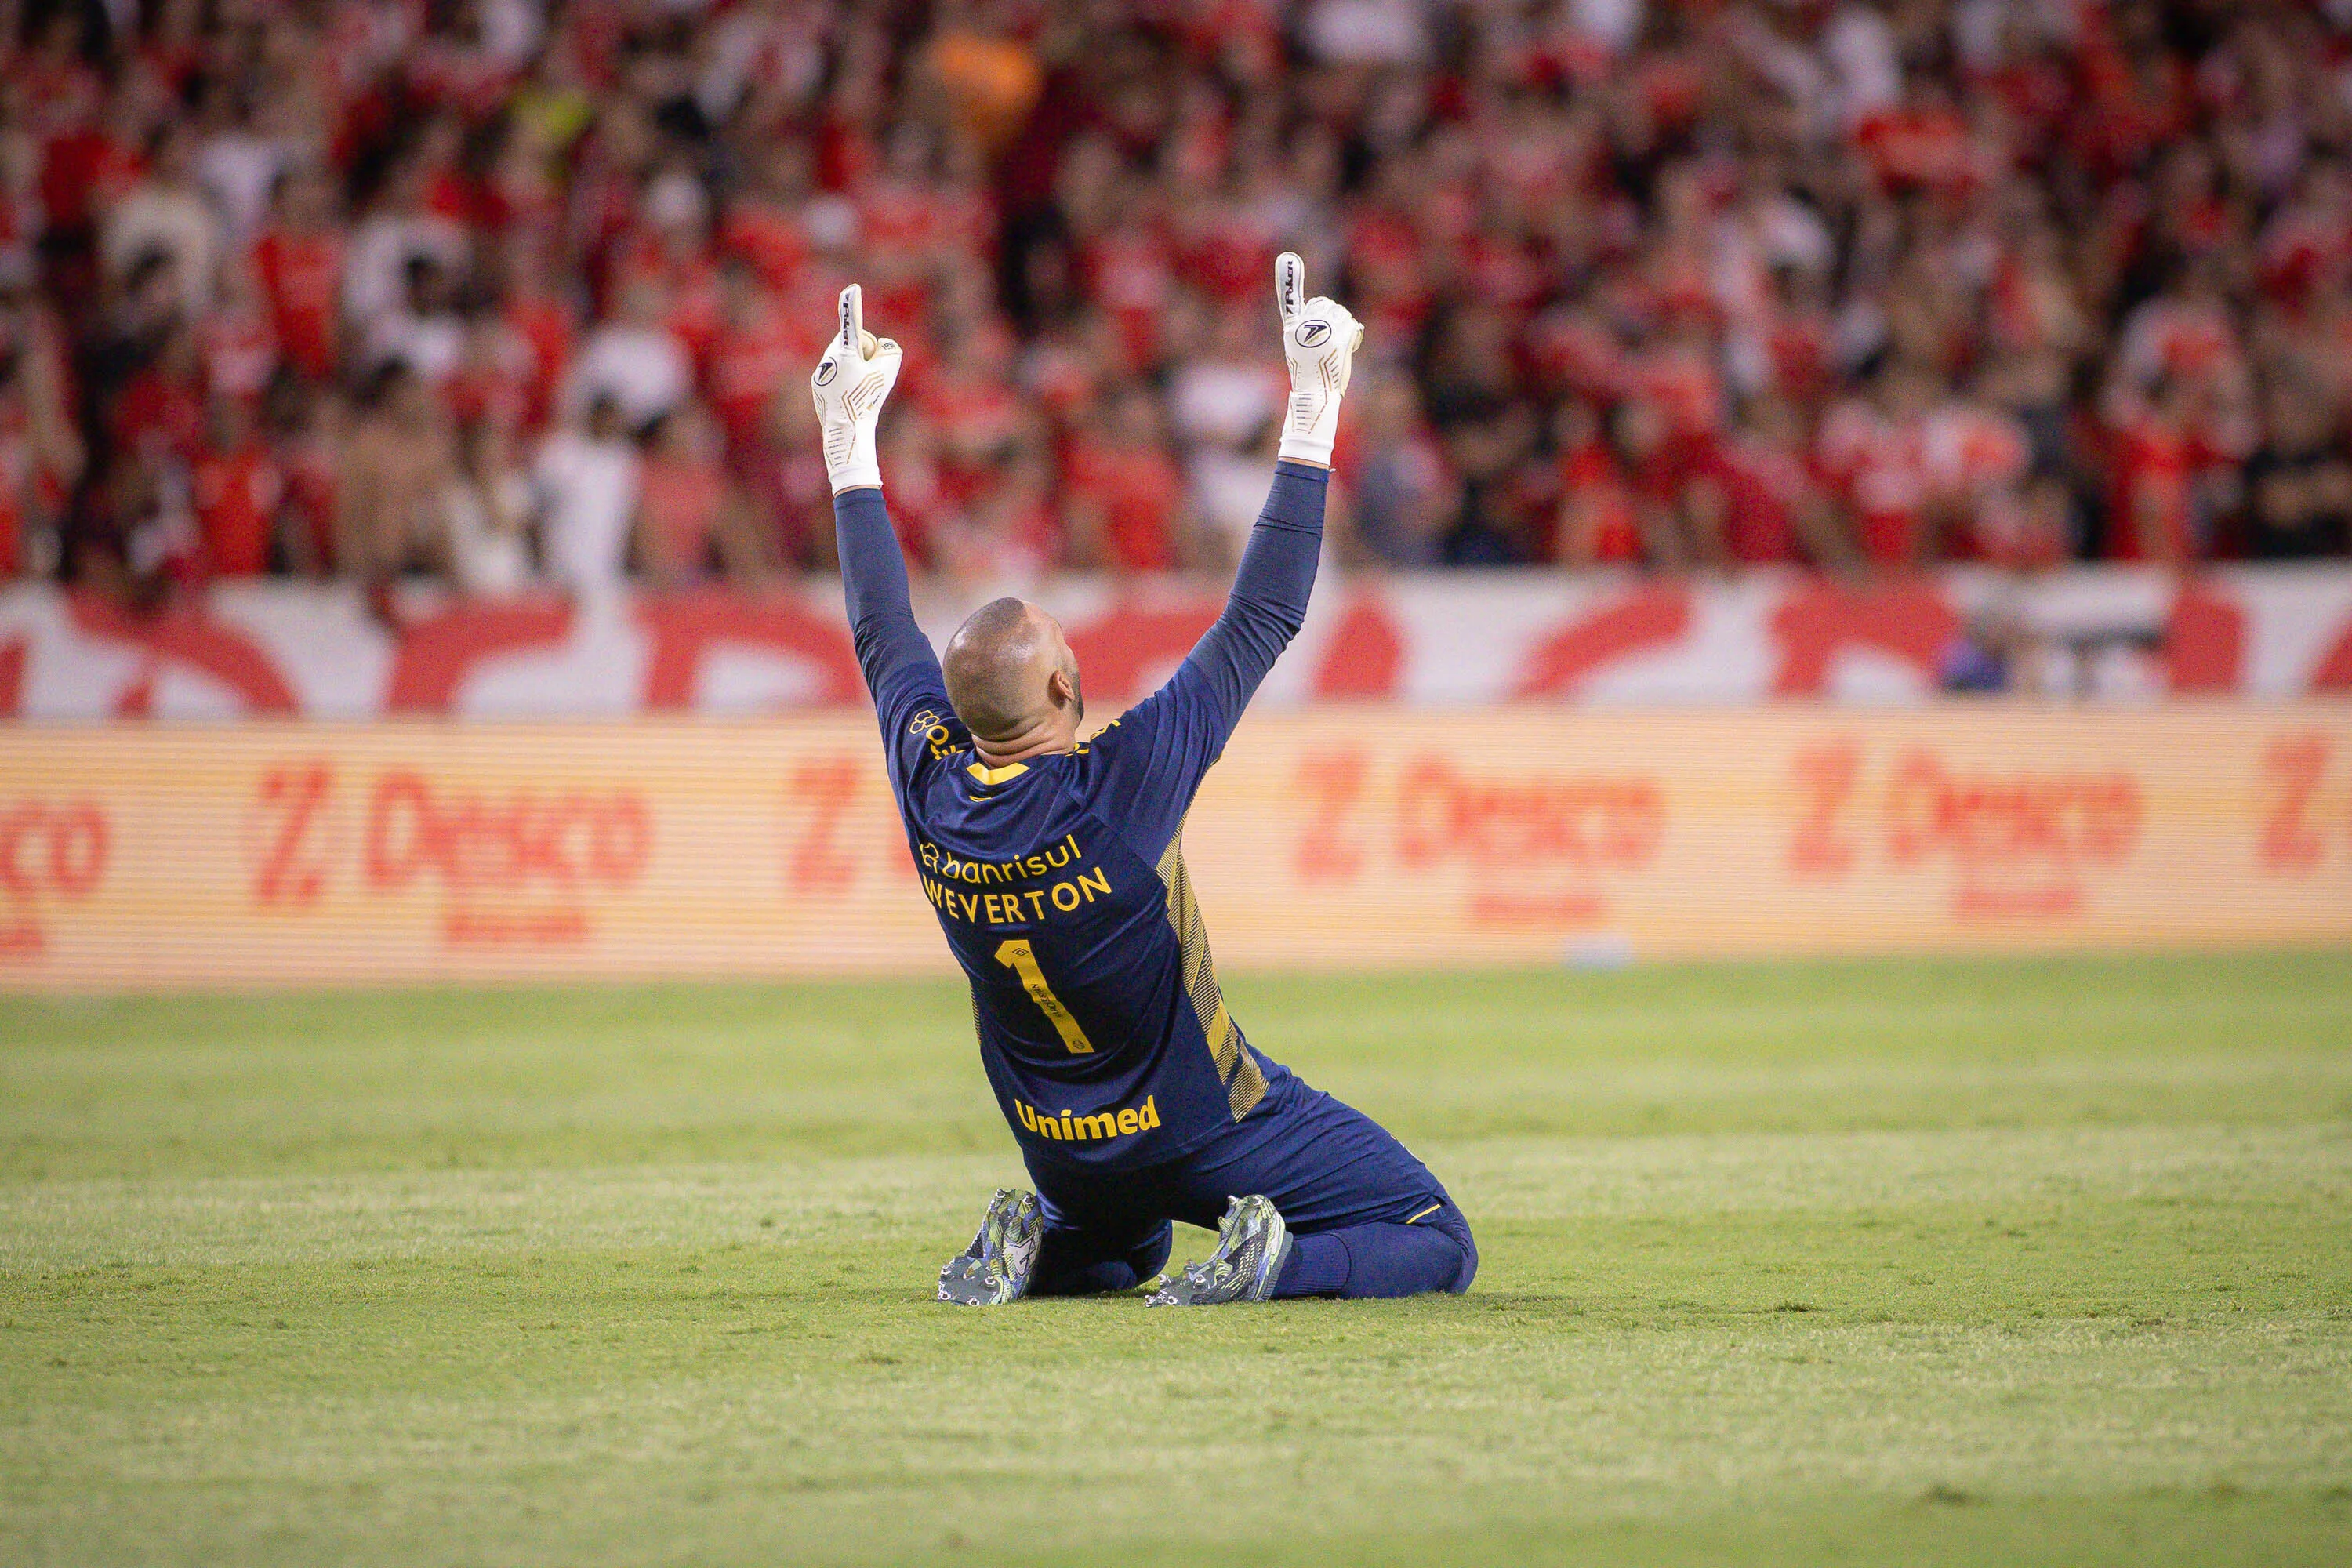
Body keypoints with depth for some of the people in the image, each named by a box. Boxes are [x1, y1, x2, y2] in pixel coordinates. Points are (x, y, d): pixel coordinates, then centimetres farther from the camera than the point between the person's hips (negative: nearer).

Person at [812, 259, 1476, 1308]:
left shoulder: (931, 787, -14)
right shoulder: (1120, 788, -28)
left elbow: (880, 630, 3)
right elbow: (1264, 620, -25)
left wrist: (850, 437, 13)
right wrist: (1314, 406, -22)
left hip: (1066, 1159, 6)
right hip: (1208, 1132, -6)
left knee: (1117, 1247, 37)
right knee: (1438, 1248, 1)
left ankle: (1033, 1252, 6)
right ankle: (1267, 1260, -22)